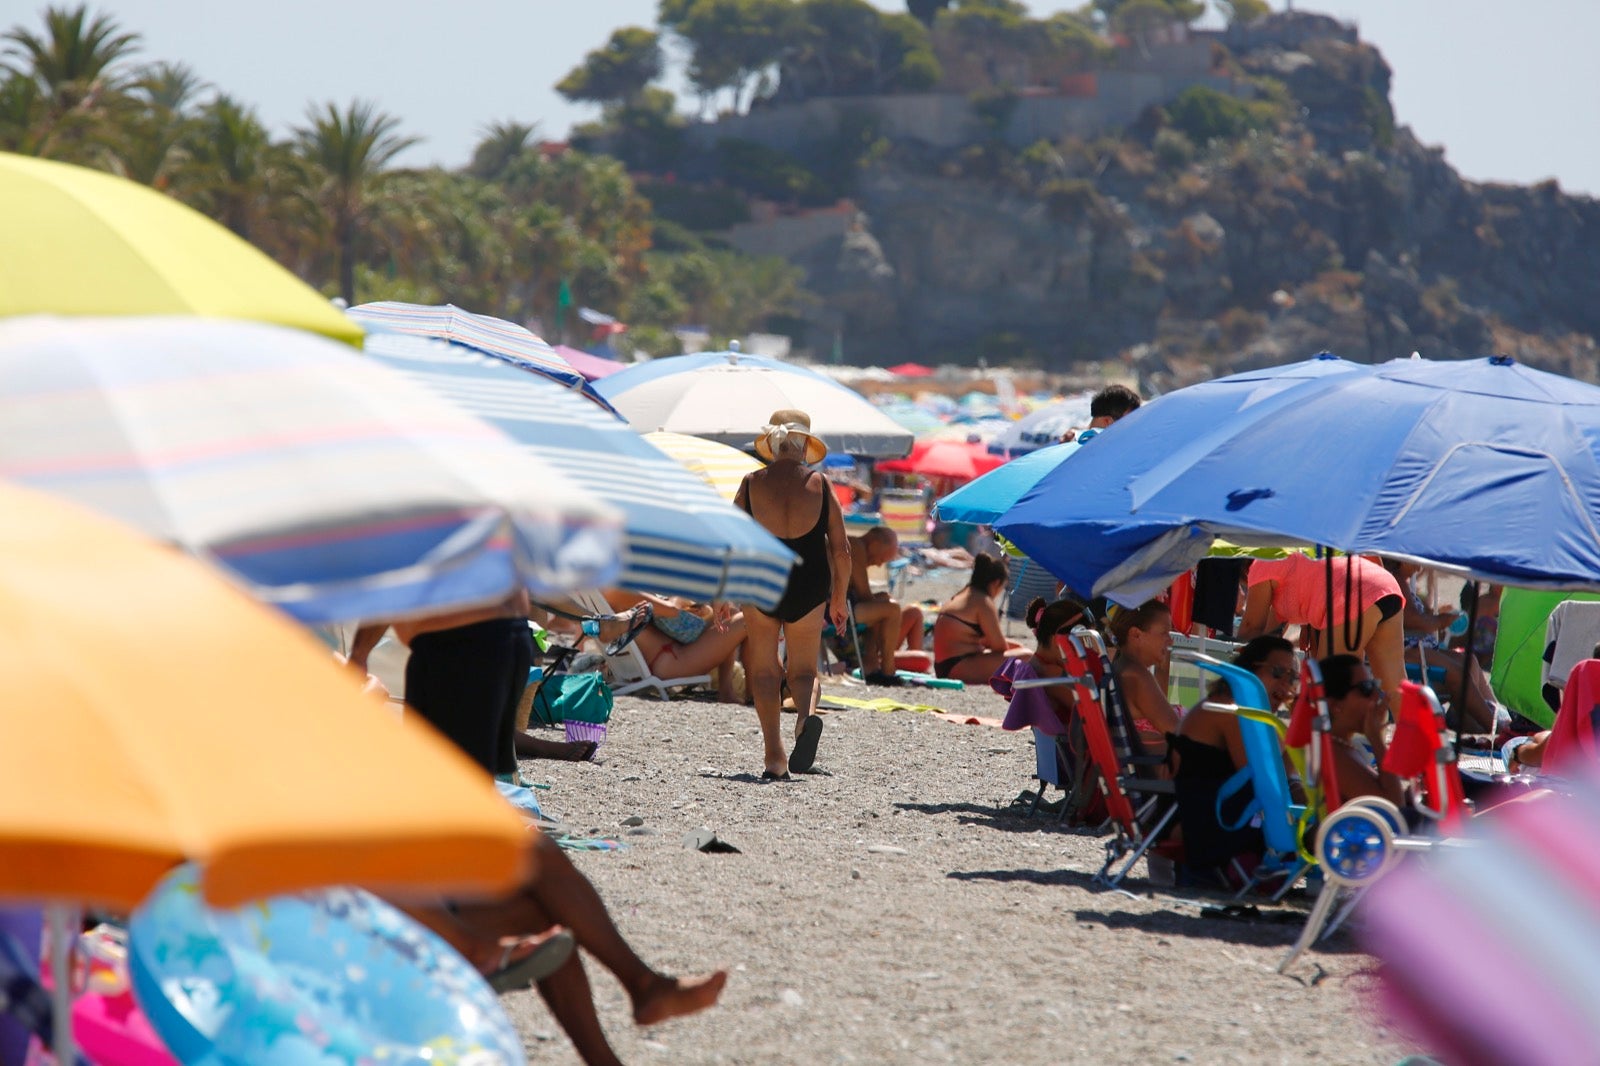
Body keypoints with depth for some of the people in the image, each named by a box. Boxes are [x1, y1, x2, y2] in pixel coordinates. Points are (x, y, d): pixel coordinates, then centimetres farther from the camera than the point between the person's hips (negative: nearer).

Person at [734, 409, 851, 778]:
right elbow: (841, 550, 2)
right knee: (804, 670, 12)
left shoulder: (752, 483, -1)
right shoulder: (819, 484, 2)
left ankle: (775, 757, 2)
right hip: (810, 589, 1)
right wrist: (839, 600, 12)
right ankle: (808, 714, -22)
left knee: (763, 669, 11)